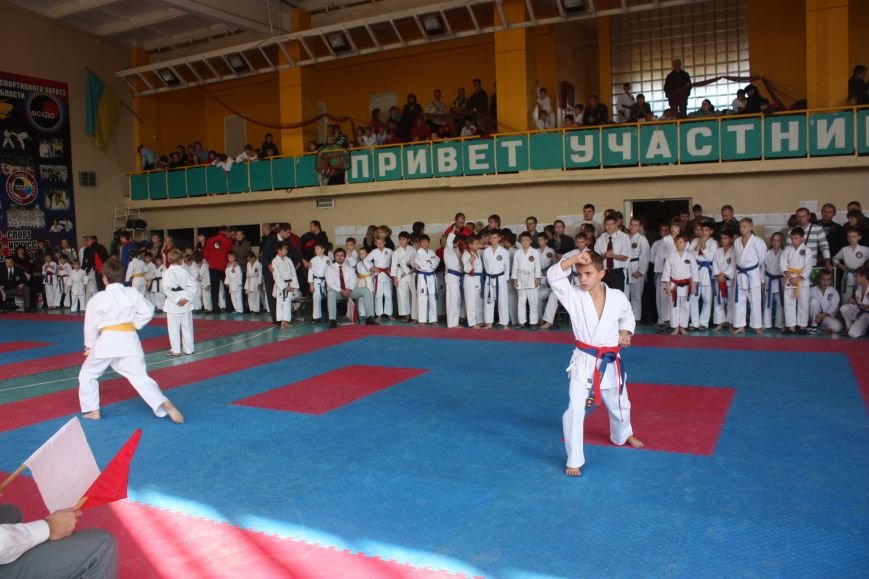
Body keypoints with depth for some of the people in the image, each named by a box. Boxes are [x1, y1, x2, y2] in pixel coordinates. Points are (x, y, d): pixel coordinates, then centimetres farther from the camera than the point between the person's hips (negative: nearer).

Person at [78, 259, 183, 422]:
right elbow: (147, 312, 4)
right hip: (129, 340, 2)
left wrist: (89, 346, 17)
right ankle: (166, 405, -14)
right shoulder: (133, 294, 2)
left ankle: (93, 411, 22)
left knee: (87, 374, 21)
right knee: (140, 377, 2)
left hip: (107, 341, -2)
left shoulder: (97, 299, -3)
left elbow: (91, 325, 3)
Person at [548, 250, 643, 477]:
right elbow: (554, 276, -27)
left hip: (611, 362, 3)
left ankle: (622, 435, 57)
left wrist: (625, 333, -2)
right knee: (575, 409, -14)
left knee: (619, 404, 24)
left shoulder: (617, 297, -6)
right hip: (584, 362, -3)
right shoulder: (574, 296, -13)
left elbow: (627, 316, 15)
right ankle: (574, 460, 2)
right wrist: (574, 258, -37)